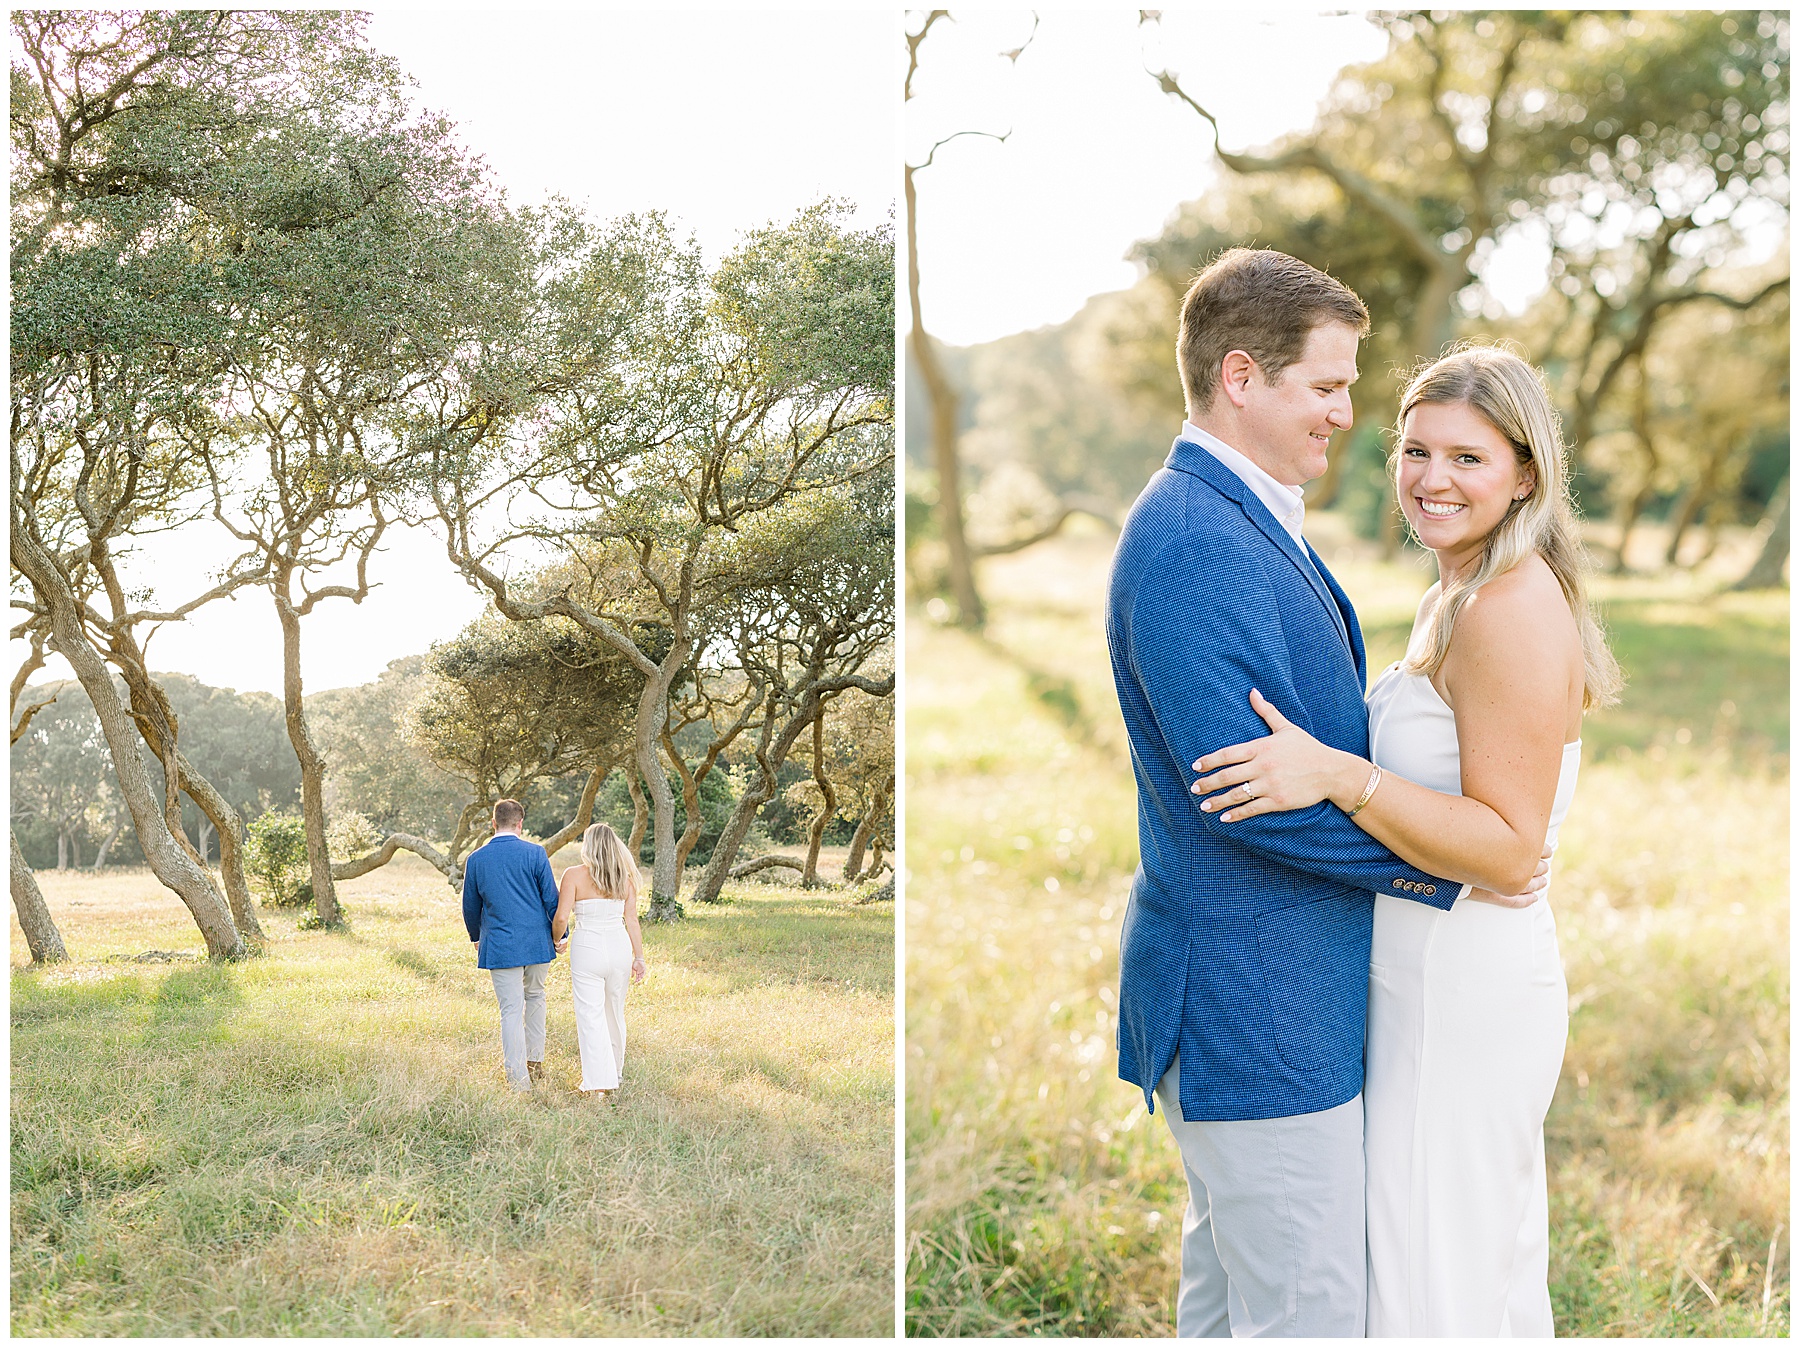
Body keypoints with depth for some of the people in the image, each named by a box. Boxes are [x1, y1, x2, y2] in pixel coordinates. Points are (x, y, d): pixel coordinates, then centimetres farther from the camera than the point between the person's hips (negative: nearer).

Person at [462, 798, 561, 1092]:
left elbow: (470, 906, 10)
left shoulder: (476, 859, -1)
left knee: (511, 1011, 1)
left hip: (500, 945, 0)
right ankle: (535, 1063, 26)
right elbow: (551, 899, -3)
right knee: (535, 998, 22)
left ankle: (519, 1081, -2)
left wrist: (476, 937, 27)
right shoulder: (534, 853, -6)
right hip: (537, 942, 0)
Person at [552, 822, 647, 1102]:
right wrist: (639, 957, 7)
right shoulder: (624, 878, 4)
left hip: (587, 950, -4)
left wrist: (558, 940, 8)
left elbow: (561, 917, -11)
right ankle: (615, 1071, 34)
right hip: (619, 948, 4)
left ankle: (598, 1083, -7)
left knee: (590, 1016, -2)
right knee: (614, 1013, 19)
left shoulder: (574, 875, -7)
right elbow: (632, 920, 3)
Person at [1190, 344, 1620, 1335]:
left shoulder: (1513, 612, -21)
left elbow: (1507, 850, -24)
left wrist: (1338, 776, -31)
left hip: (1461, 1000, -10)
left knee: (1436, 1290, 2)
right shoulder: (1459, 595, 11)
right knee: (1498, 1277, 22)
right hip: (1440, 980, 10)